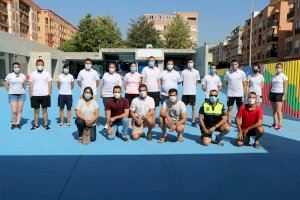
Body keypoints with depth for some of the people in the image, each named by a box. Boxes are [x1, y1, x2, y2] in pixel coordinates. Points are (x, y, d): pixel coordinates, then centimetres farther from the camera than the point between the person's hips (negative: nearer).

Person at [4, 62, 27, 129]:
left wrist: (25, 83, 0)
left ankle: (18, 123, 10)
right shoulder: (9, 75, 1)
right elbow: (6, 85, 5)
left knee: (19, 110, 2)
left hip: (21, 94, 2)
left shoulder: (23, 76, 9)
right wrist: (11, 91, 1)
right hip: (12, 95, -2)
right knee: (14, 111, -7)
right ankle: (14, 123, 10)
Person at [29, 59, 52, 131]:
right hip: (35, 95, 1)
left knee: (44, 110, 6)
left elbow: (50, 85, 4)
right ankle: (36, 125, 17)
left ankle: (46, 124, 13)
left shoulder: (47, 74, 3)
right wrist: (30, 96, 0)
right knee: (36, 110, 7)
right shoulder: (33, 74, 4)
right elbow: (30, 86, 5)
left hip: (45, 95, 0)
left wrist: (50, 95, -1)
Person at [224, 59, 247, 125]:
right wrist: (230, 88, 1)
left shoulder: (242, 73, 0)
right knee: (230, 108, 2)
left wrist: (243, 91, 1)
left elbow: (244, 83, 7)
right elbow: (226, 83, 9)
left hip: (240, 94, 1)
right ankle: (229, 122, 8)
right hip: (230, 94, 0)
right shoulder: (227, 73, -1)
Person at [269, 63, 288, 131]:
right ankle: (275, 123, 14)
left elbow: (285, 87, -6)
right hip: (272, 93, 5)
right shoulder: (273, 76, 12)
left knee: (278, 110, -11)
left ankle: (280, 125, -8)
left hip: (279, 94, -5)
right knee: (274, 109, 7)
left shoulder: (284, 76, -3)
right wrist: (269, 93, 11)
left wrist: (284, 95, -13)